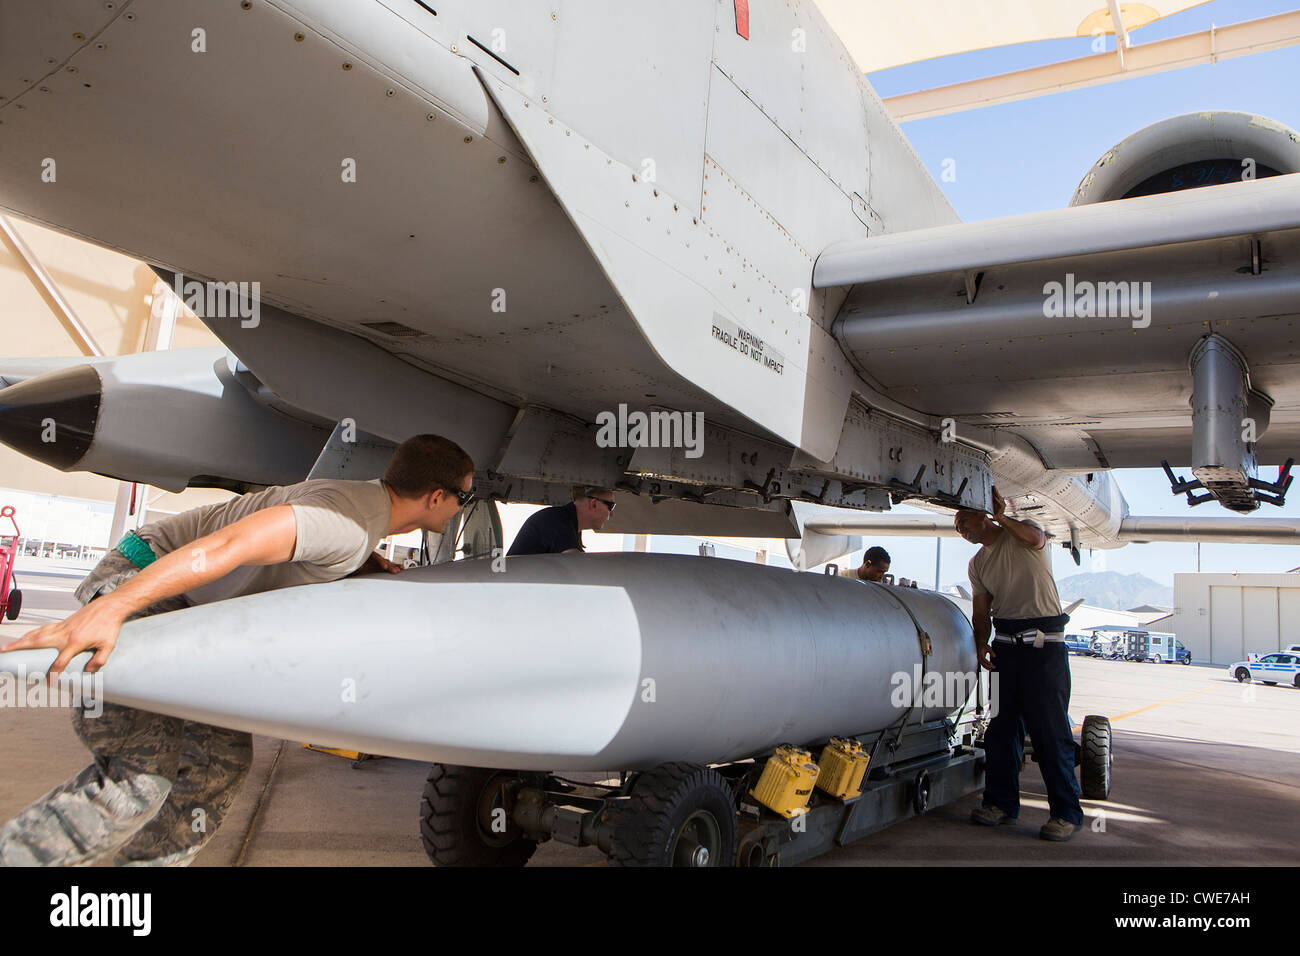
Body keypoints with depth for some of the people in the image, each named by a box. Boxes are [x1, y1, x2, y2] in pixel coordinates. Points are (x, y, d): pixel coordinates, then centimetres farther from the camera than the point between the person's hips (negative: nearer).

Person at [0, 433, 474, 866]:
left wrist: (369, 563, 4)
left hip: (186, 612, 9)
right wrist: (106, 612, -40)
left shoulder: (373, 495, 3)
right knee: (140, 779, -16)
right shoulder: (349, 525, -26)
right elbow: (225, 545, -36)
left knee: (222, 758, 4)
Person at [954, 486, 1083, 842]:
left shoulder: (1020, 534, 0)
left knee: (1050, 727, -7)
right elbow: (981, 610, 15)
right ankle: (1001, 803, 18)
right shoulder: (978, 564, 17)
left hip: (1044, 642, -6)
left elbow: (1033, 538, -25)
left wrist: (1000, 517, -28)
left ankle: (1067, 812, 0)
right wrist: (981, 644, 1)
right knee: (1001, 725, 8)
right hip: (1005, 643, 7)